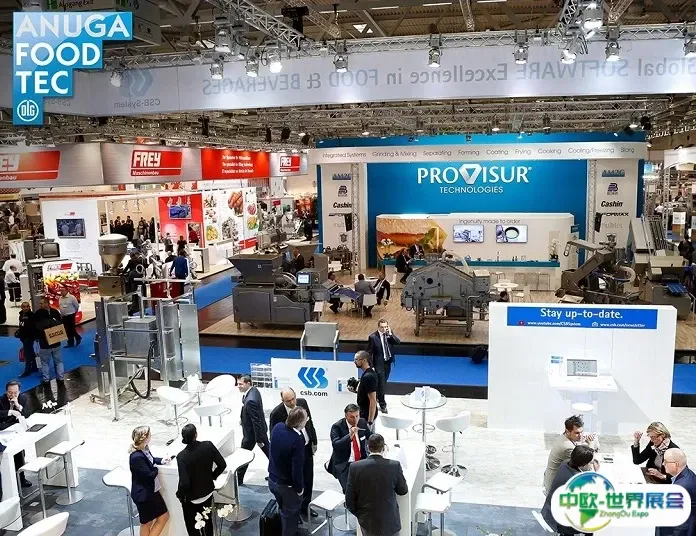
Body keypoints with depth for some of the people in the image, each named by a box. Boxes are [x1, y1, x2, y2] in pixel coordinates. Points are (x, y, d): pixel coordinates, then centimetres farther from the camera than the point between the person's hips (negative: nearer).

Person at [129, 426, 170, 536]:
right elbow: (150, 475, -26)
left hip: (152, 490, 9)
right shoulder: (137, 457, -32)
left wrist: (161, 460, -2)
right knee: (147, 523, 11)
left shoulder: (144, 449, -4)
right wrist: (156, 468, -5)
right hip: (143, 494, -9)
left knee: (164, 516, 19)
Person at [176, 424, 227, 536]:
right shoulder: (208, 446, -18)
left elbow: (184, 483, -27)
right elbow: (222, 465, -9)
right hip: (207, 492, 4)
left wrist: (179, 494, -7)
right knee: (207, 521, 26)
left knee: (192, 527, 18)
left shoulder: (182, 456, -27)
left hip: (191, 497, -4)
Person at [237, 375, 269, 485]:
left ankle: (239, 479, 29)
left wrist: (258, 440, -21)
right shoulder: (254, 390, -5)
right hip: (262, 429, 9)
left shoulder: (250, 400, -34)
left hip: (251, 433, -9)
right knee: (268, 451, 20)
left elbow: (256, 421, -28)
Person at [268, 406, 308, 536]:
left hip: (272, 480, 7)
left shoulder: (277, 427, -12)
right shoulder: (297, 440, -33)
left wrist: (300, 428, 3)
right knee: (290, 515, 18)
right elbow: (297, 469, -27)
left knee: (284, 510, 29)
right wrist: (300, 488, -11)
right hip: (288, 486, -7)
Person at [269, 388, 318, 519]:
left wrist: (314, 442, 8)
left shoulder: (302, 402, -8)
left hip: (307, 448, 5)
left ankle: (305, 506, 40)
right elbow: (274, 437, -13)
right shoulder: (276, 413, -23)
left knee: (308, 479, 19)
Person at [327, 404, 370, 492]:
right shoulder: (337, 427, -12)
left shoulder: (362, 422, 2)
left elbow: (370, 437, 19)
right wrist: (350, 435, -34)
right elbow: (335, 445, -25)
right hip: (344, 464, -4)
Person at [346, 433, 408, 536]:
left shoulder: (355, 467, -14)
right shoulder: (395, 466, -16)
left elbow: (349, 501, -7)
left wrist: (360, 515, 9)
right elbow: (403, 491, 0)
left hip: (367, 521, 1)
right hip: (389, 522, -1)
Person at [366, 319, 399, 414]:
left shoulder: (389, 334, -2)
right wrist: (370, 366, -12)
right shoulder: (372, 337, -16)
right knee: (381, 383, -3)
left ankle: (378, 396, 43)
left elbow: (398, 342, -9)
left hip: (388, 361, 5)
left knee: (384, 381, 20)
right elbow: (369, 352, -12)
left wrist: (390, 334, -21)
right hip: (379, 363, -5)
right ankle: (382, 404, 7)